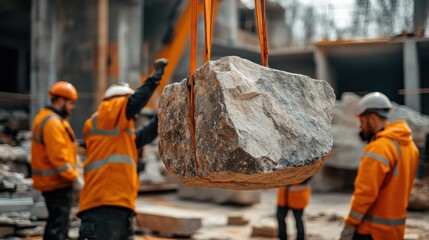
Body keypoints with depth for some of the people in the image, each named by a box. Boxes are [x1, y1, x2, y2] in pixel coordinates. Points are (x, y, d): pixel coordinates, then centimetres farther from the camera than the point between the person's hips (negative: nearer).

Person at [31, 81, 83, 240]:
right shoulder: (53, 123, -18)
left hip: (51, 181, 11)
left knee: (57, 221, 19)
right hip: (57, 183, -11)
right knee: (58, 223, -9)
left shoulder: (45, 118, 17)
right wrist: (74, 177, -19)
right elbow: (58, 156, -24)